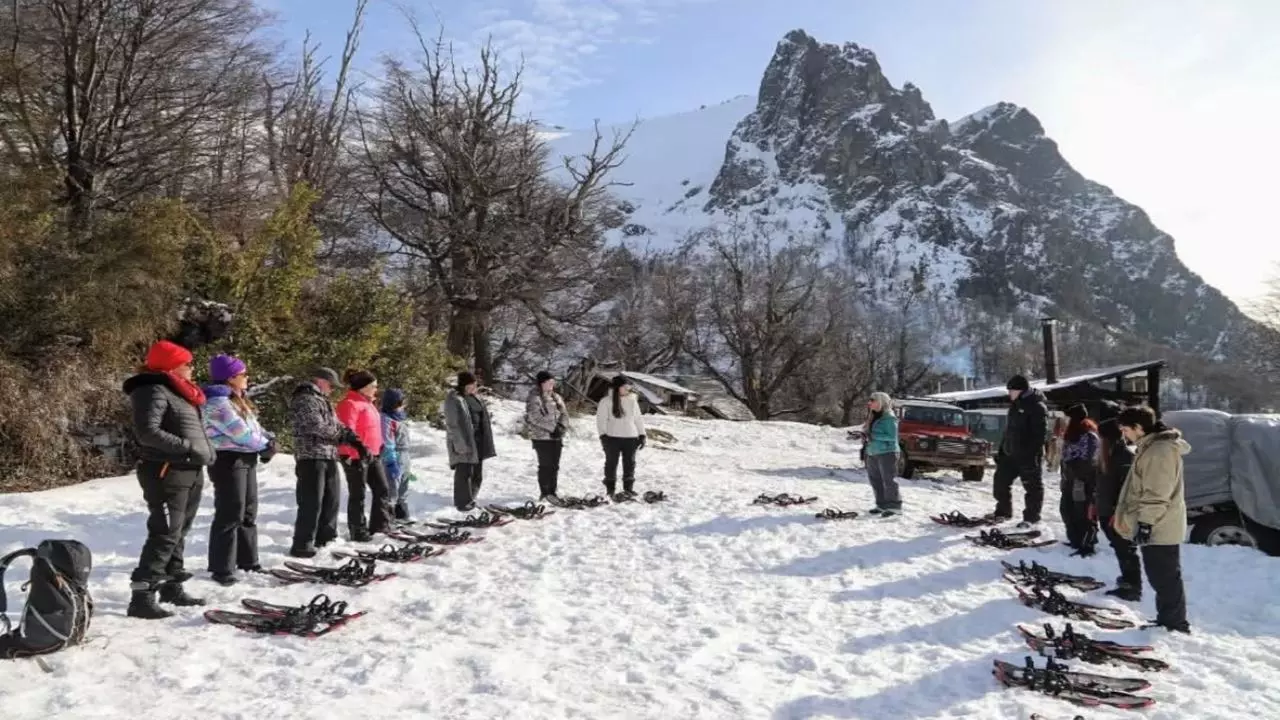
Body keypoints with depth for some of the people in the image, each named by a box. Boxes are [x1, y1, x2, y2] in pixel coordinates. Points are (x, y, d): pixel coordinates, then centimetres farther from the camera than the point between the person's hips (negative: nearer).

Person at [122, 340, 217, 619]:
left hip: (191, 472, 10)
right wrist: (187, 446, -22)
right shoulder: (155, 391, -13)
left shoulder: (179, 391, 18)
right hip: (167, 473, -10)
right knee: (164, 535, -11)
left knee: (179, 533, 16)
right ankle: (141, 596, -8)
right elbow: (147, 432, -23)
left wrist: (206, 449, 9)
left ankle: (172, 586, 27)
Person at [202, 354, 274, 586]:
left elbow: (253, 426, 15)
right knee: (230, 515, -7)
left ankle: (247, 560, 26)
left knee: (248, 512, 16)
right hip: (228, 461, -10)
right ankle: (222, 569, 0)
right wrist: (265, 446, -10)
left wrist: (269, 439, -4)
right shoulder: (217, 402, -16)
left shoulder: (238, 399, 17)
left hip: (246, 459, 10)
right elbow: (240, 432, -21)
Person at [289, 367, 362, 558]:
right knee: (312, 502, -10)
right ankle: (302, 544, -6)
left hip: (329, 456, 10)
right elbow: (316, 426, -20)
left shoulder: (323, 401, 22)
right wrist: (341, 433, -4)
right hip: (311, 456, -10)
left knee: (332, 498, 15)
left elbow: (336, 425, 21)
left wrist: (352, 438, 4)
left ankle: (325, 538, 27)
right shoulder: (305, 399, -9)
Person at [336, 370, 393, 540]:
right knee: (358, 495, 0)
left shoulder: (367, 402, 17)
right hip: (355, 456, -10)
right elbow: (347, 430, -22)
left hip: (372, 455, 10)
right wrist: (359, 447, -30)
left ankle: (380, 526, 18)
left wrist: (379, 447, 24)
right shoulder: (350, 404, -14)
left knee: (383, 490, 11)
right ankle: (358, 532, 8)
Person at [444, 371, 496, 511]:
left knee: (477, 472, 13)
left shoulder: (474, 397, 13)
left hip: (477, 440, 8)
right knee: (464, 471, -4)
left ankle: (469, 499, 26)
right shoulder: (454, 399, -12)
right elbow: (452, 423, -16)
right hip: (463, 441, -8)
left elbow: (482, 417, 19)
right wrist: (459, 443, -21)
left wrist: (486, 441, 16)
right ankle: (462, 502, 6)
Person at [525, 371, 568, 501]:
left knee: (554, 466, 9)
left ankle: (552, 492, 17)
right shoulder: (534, 399, -8)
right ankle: (544, 493, 3)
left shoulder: (556, 397, 14)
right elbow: (536, 418, -18)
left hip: (556, 437, 7)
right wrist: (553, 427, -18)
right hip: (542, 437, -7)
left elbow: (564, 414, 10)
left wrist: (561, 427, -9)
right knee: (545, 465, -5)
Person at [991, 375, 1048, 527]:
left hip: (1028, 456, -9)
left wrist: (1034, 454, -24)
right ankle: (1003, 511, 24)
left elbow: (1039, 433, -19)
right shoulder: (1015, 405, 17)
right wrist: (1001, 450, 20)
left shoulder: (1036, 406, -12)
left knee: (1032, 486, 1)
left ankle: (1031, 517, 10)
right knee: (1000, 480, 11)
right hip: (1010, 454, 9)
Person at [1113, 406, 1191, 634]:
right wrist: (1129, 516, 25)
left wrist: (1145, 522, -22)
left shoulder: (1160, 450, -19)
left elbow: (1157, 493, -23)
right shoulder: (1150, 447, 15)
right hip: (1158, 528, 10)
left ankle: (1175, 624, 7)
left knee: (1165, 578, -2)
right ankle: (1167, 620, 25)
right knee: (1159, 577, 16)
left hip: (1158, 528, -10)